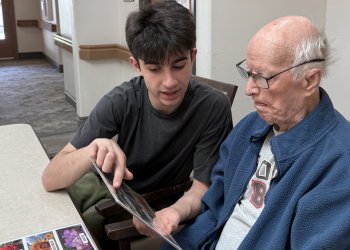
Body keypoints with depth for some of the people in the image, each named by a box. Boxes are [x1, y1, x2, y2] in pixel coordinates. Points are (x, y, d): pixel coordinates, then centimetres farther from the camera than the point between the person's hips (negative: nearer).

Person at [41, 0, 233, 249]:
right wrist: (93, 150, -46)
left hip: (152, 205, -2)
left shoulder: (213, 107, -26)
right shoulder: (121, 102, -23)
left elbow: (203, 186, -19)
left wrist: (177, 210, -42)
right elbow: (50, 179, -24)